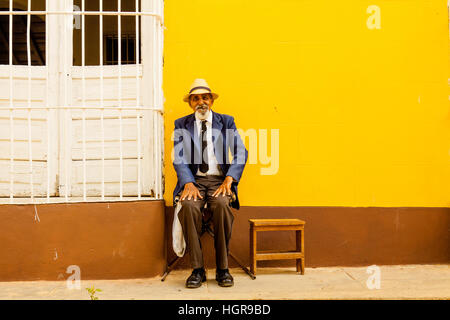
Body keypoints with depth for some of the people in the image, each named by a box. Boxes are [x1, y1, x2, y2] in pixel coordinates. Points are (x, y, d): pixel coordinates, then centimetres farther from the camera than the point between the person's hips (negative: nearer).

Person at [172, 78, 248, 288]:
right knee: (188, 206, -32)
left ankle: (223, 269, -18)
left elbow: (241, 153, 3)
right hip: (193, 179, 1)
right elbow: (179, 158, 2)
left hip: (219, 180, 0)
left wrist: (228, 181, -12)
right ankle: (197, 269, -20)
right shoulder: (182, 125, 12)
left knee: (222, 205, -32)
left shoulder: (226, 122, 11)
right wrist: (188, 184, -15)